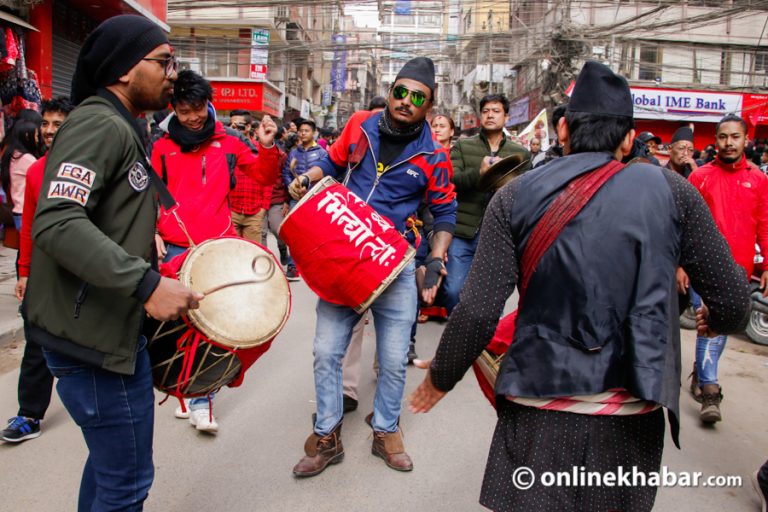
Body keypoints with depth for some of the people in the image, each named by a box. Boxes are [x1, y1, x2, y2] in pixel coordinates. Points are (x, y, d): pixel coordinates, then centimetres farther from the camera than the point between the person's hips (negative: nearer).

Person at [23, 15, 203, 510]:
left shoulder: (119, 128, 16)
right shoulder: (99, 124, -16)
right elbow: (56, 222, -29)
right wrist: (147, 283, -32)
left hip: (113, 327, 10)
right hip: (93, 336, -10)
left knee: (110, 460, 24)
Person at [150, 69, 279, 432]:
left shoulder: (228, 141, 7)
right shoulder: (162, 147, 7)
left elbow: (264, 177, 8)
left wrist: (267, 147, -10)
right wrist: (152, 233, -5)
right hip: (175, 248, 1)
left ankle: (200, 399, 6)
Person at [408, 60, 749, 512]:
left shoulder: (516, 197, -6)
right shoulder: (670, 190, -2)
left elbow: (479, 311, -11)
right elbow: (733, 300, 1)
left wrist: (441, 376, 6)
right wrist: (718, 320, 26)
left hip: (541, 409, -2)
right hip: (633, 415, 2)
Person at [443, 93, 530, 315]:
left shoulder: (521, 154, 11)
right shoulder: (462, 146, 8)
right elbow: (450, 180, -6)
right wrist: (478, 172, -23)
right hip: (463, 233, -1)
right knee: (454, 290, -2)